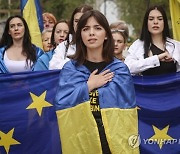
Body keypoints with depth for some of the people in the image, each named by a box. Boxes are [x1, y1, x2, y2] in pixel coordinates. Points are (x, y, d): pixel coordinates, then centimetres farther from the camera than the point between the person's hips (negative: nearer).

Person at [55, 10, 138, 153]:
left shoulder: (120, 69, 1)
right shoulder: (70, 69, 3)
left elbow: (127, 107, -8)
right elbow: (61, 104, -7)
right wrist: (88, 86, -11)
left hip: (114, 139, 0)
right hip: (80, 138, 0)